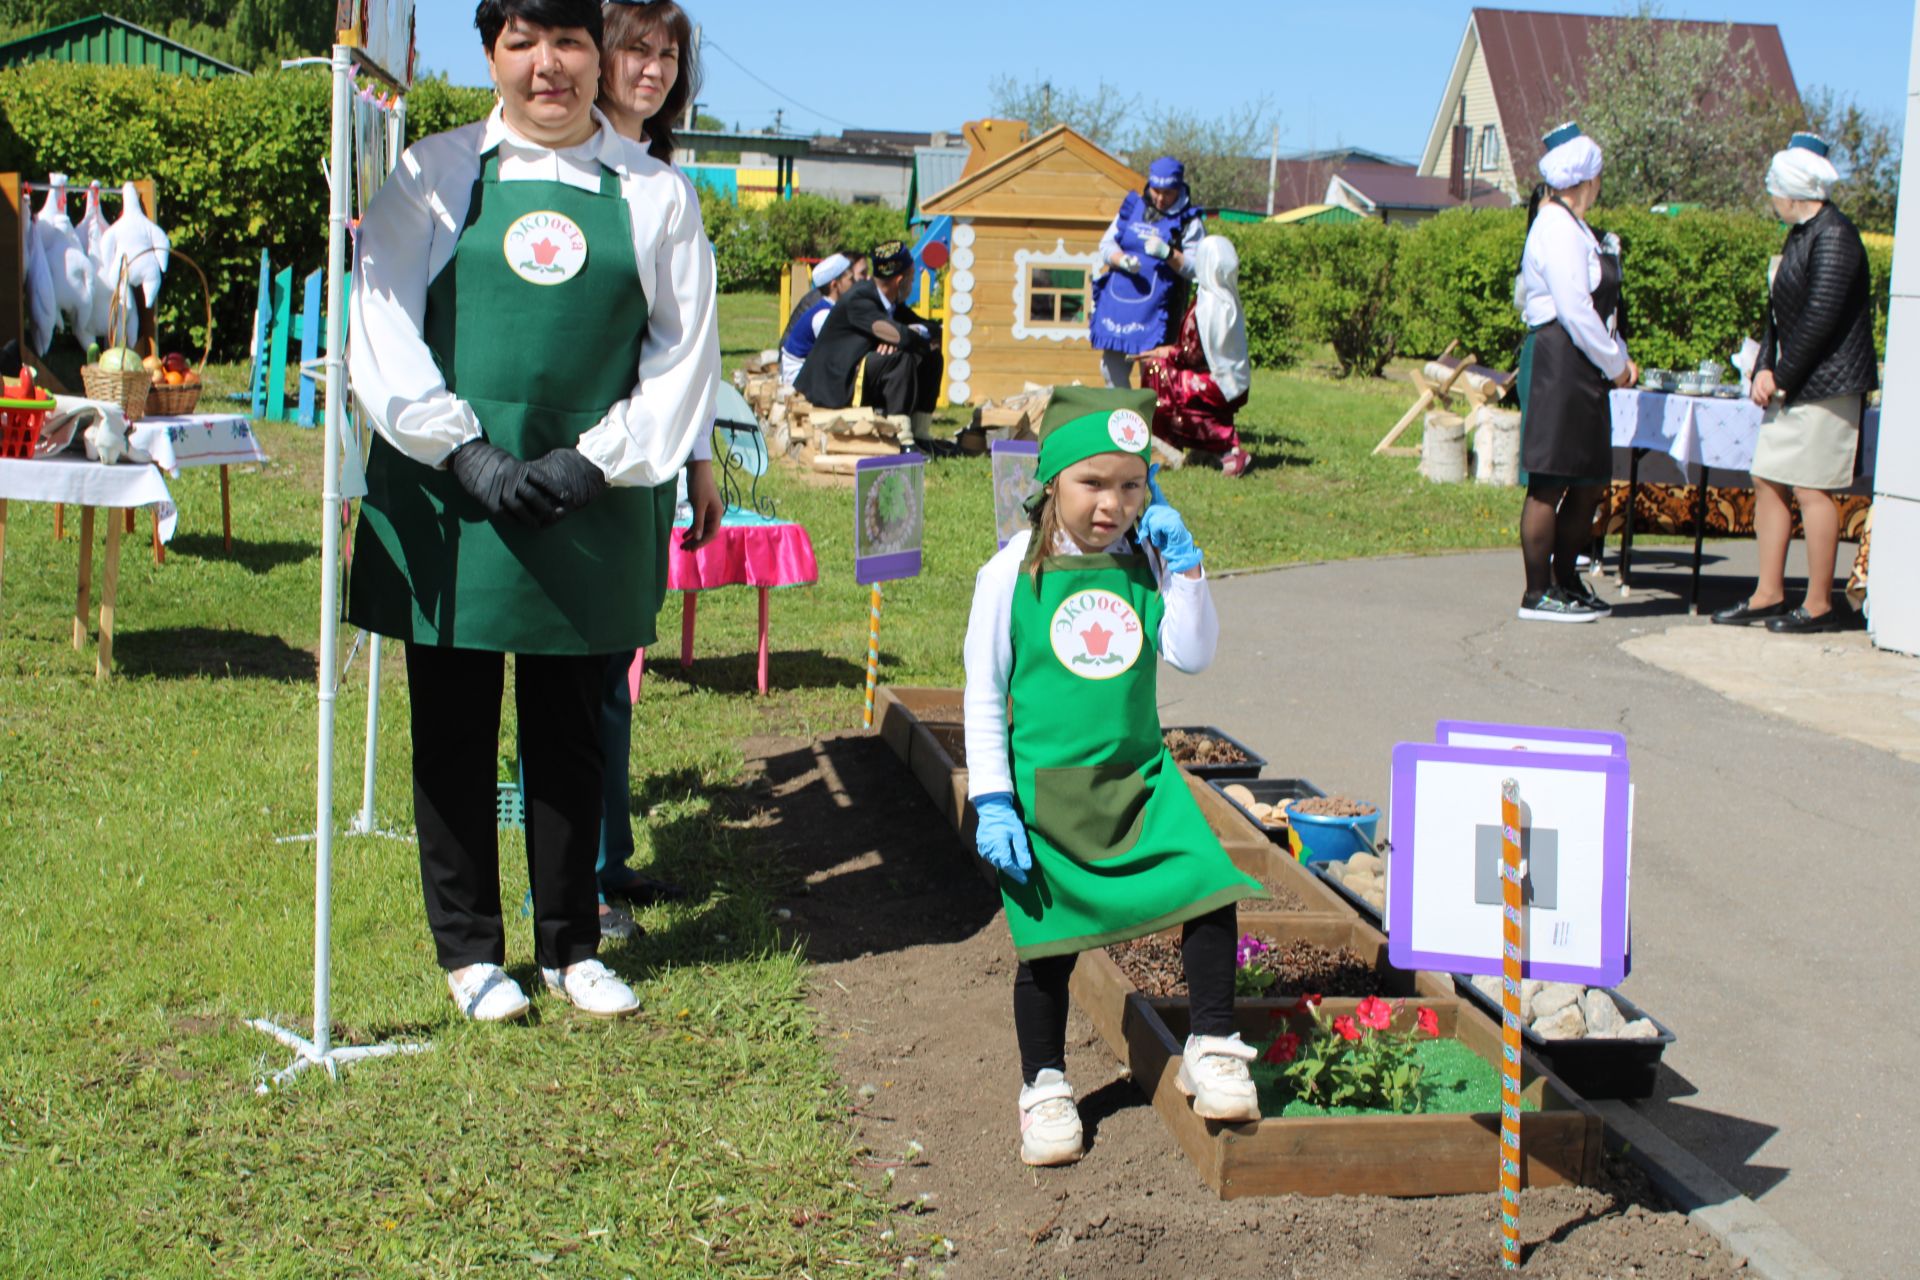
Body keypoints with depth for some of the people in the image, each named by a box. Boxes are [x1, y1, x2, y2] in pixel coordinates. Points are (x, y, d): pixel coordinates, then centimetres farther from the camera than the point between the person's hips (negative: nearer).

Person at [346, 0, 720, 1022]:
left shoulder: (653, 192, 5)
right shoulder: (436, 173, 3)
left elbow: (685, 354, 4)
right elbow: (382, 326, -2)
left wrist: (597, 459, -7)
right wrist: (465, 451, -12)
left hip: (589, 506, 1)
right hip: (449, 498, 0)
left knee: (568, 734, 10)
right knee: (454, 732, 6)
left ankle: (570, 947, 23)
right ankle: (469, 949, 20)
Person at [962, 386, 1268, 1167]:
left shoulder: (1146, 565, 1)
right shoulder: (1011, 576, -8)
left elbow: (1192, 656, -5)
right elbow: (984, 698, -5)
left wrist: (1184, 566, -11)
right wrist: (993, 804, -9)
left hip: (1138, 779, 3)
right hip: (1044, 789, -3)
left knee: (1211, 893, -11)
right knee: (1050, 942, 6)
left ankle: (1212, 1052, 8)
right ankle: (1045, 1086, 26)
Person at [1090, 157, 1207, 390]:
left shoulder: (1189, 221, -1)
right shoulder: (1131, 207, 11)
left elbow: (1196, 269, -7)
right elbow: (1106, 244, 9)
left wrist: (1168, 253, -24)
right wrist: (1122, 260, -12)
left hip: (1153, 312, -5)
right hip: (1116, 302, 5)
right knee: (1112, 368, 13)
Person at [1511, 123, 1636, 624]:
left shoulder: (1574, 227, 19)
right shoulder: (1558, 228, -12)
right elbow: (1575, 310, -17)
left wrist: (1619, 357, 12)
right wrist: (1614, 363, -8)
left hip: (1580, 370, 10)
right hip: (1557, 364, -10)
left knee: (1590, 483, 13)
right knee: (1551, 483, -6)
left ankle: (1566, 582, 23)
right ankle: (1537, 595, -1)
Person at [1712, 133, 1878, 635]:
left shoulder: (1834, 235, -14)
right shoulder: (1802, 234, 15)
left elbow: (1821, 317, -20)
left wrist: (1783, 378, -14)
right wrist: (1765, 369, 3)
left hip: (1826, 384, -10)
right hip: (1793, 385, 10)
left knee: (1811, 490, -6)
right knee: (1768, 482, 9)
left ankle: (1819, 606, 2)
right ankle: (1768, 595, 16)